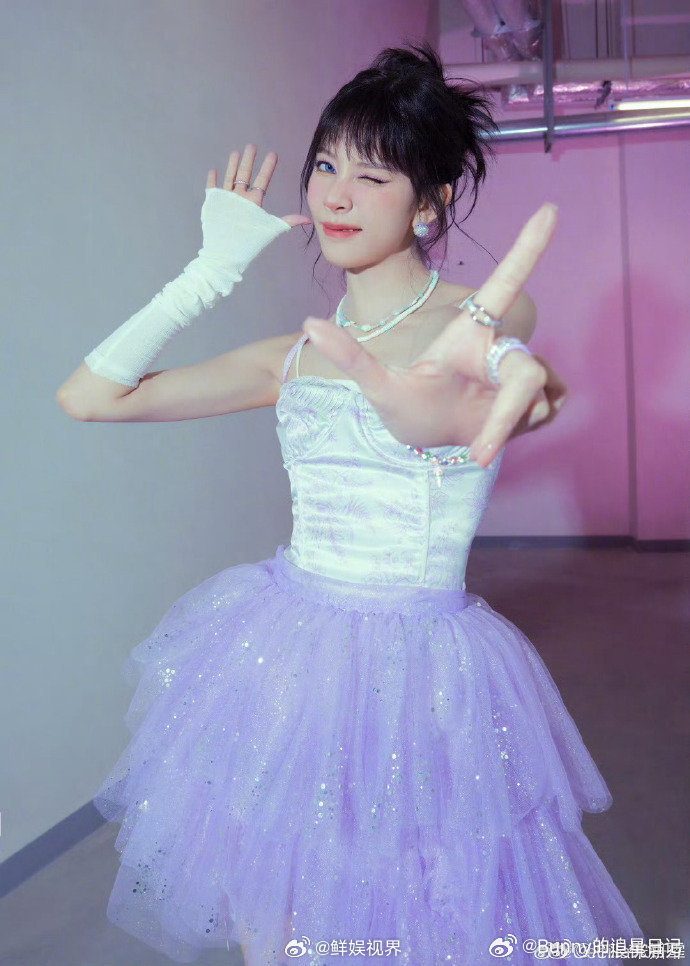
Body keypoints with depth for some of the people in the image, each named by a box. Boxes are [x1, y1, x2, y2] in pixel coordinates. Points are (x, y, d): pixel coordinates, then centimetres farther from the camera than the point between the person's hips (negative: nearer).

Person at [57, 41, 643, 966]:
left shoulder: (491, 315, -6)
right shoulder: (298, 354, 6)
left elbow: (430, 417, -29)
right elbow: (87, 396, 4)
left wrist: (439, 395, -51)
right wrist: (215, 269, 1)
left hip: (418, 672, -4)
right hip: (285, 655, 4)